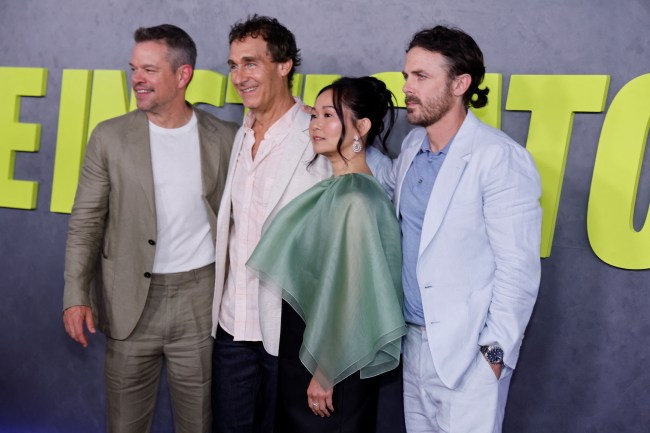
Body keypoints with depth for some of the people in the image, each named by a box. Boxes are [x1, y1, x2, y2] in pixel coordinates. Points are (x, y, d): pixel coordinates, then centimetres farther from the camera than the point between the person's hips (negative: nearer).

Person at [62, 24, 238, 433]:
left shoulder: (225, 137, 0)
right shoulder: (110, 137, -1)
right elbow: (86, 222, 1)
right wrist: (76, 294, -7)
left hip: (200, 296, 0)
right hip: (130, 302, 0)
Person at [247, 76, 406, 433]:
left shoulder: (355, 200, -21)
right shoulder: (331, 188, 5)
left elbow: (349, 293, -20)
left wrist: (326, 373, -16)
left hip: (328, 354, -8)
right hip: (302, 340, 8)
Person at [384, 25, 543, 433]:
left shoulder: (501, 158, -16)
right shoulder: (413, 144, 6)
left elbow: (519, 268, -16)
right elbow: (392, 189, 27)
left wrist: (496, 350, -15)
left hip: (469, 349, -7)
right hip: (414, 338, 7)